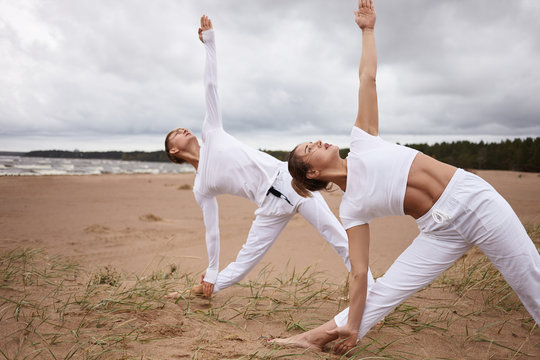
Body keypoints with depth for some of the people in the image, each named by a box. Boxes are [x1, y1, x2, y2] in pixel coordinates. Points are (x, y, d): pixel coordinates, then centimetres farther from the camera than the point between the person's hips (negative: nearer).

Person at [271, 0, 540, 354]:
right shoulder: (352, 208, -2)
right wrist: (352, 325, -7)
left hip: (474, 199, 1)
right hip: (442, 230, -1)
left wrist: (367, 30, 4)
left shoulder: (361, 142, 2)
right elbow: (359, 271, -4)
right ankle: (316, 337, 7)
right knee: (383, 292, -6)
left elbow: (368, 77, 4)